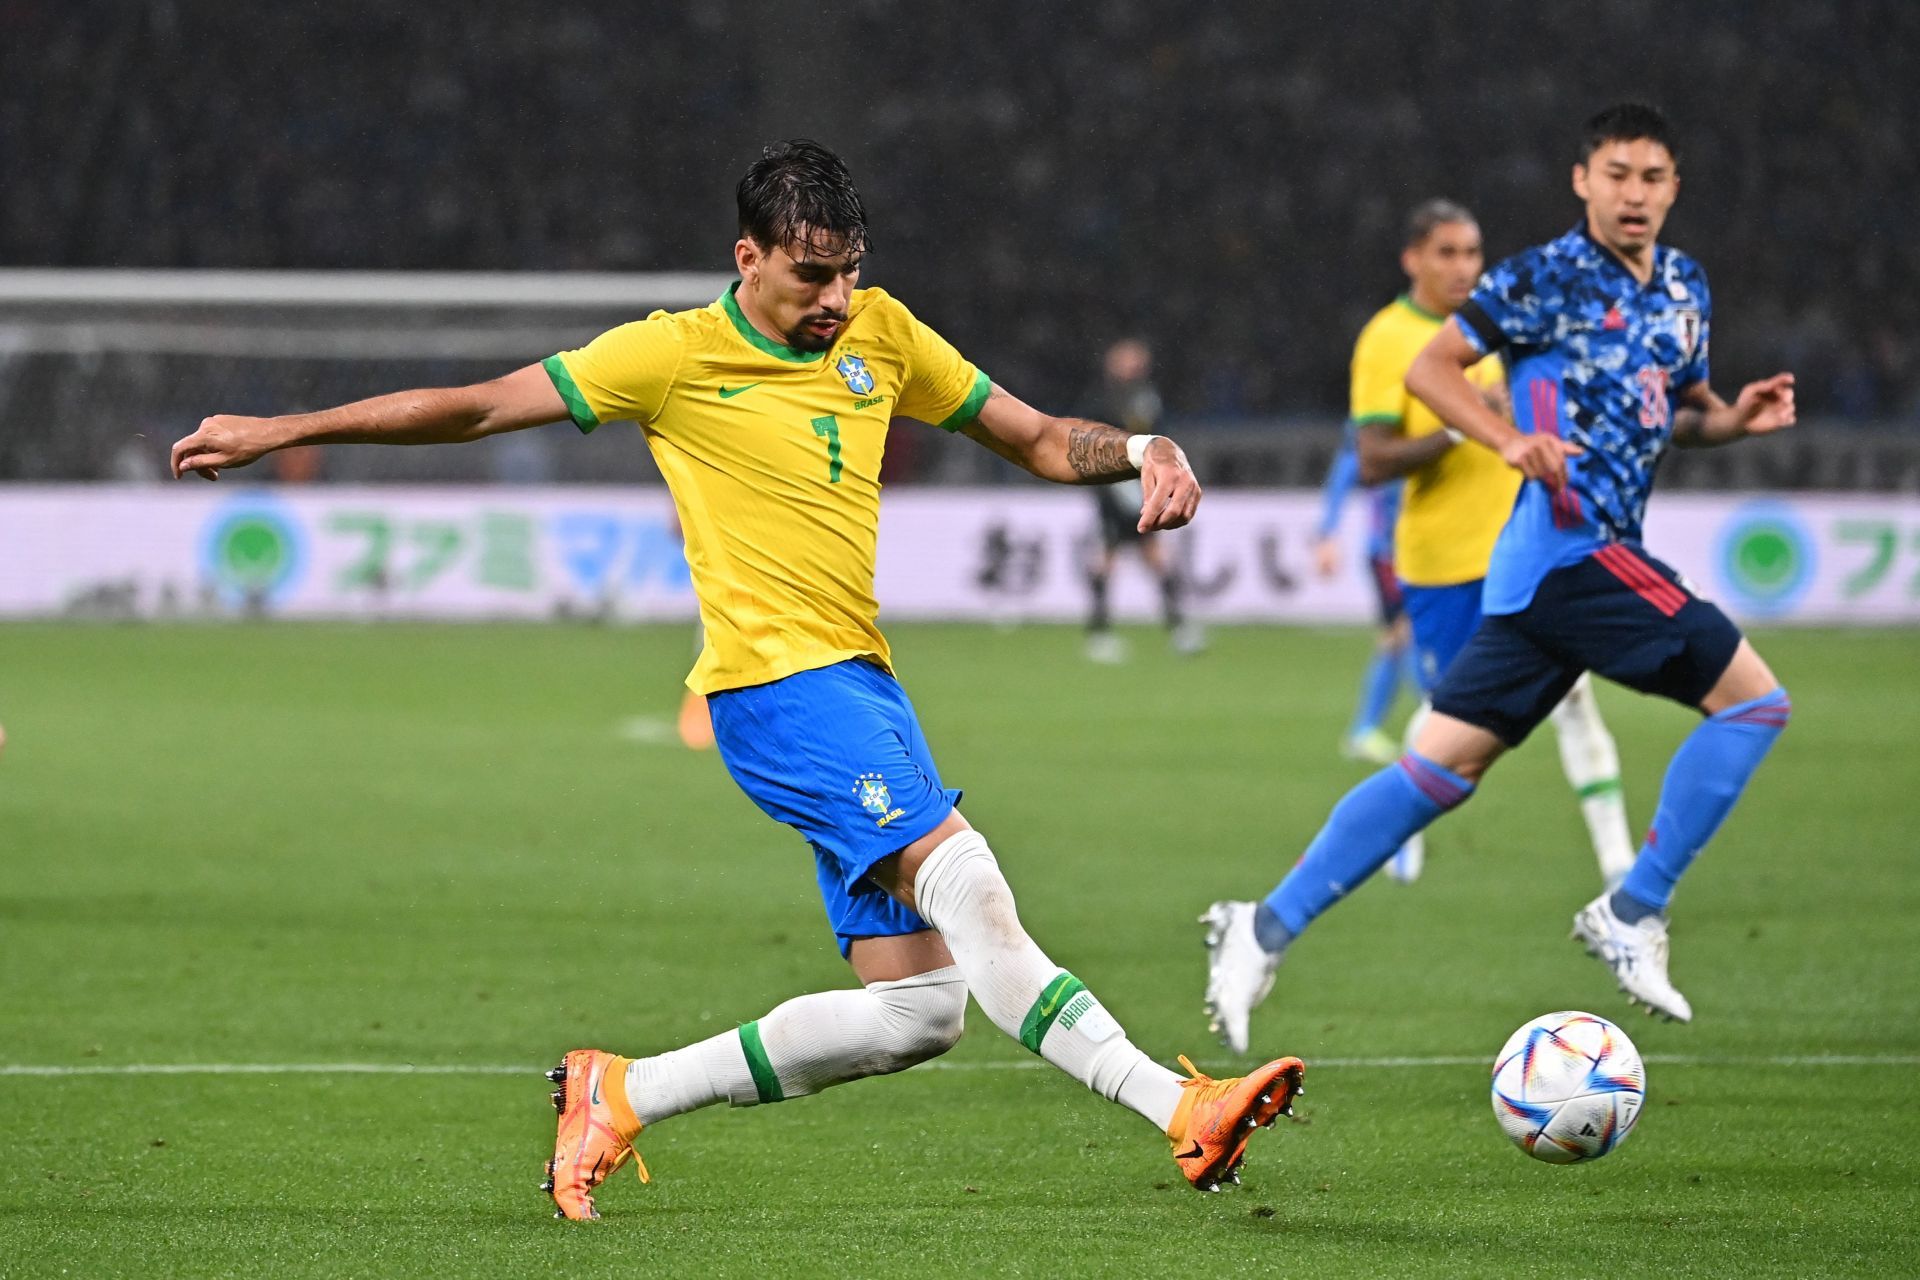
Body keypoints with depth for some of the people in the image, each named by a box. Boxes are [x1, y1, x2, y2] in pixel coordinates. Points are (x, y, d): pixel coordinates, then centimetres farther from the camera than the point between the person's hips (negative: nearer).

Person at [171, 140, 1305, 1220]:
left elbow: (1040, 439, 19)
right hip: (776, 683, -7)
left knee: (914, 1012, 1)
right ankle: (1182, 1108, -33)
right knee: (965, 879, -26)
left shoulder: (880, 333, 12)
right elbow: (477, 408, 3)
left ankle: (619, 1094, 12)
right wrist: (278, 430, 4)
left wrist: (1146, 450, -2)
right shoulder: (676, 355, -3)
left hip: (861, 683, 7)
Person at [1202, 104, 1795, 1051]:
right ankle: (1633, 913, -4)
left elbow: (1679, 412, 29)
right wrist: (1511, 439, -21)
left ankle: (1269, 927, 6)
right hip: (1572, 540, -8)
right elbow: (1429, 367, -6)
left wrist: (1737, 418, 8)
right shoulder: (1547, 278, -6)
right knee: (1753, 698, -9)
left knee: (1446, 762, 5)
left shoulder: (1684, 289, 18)